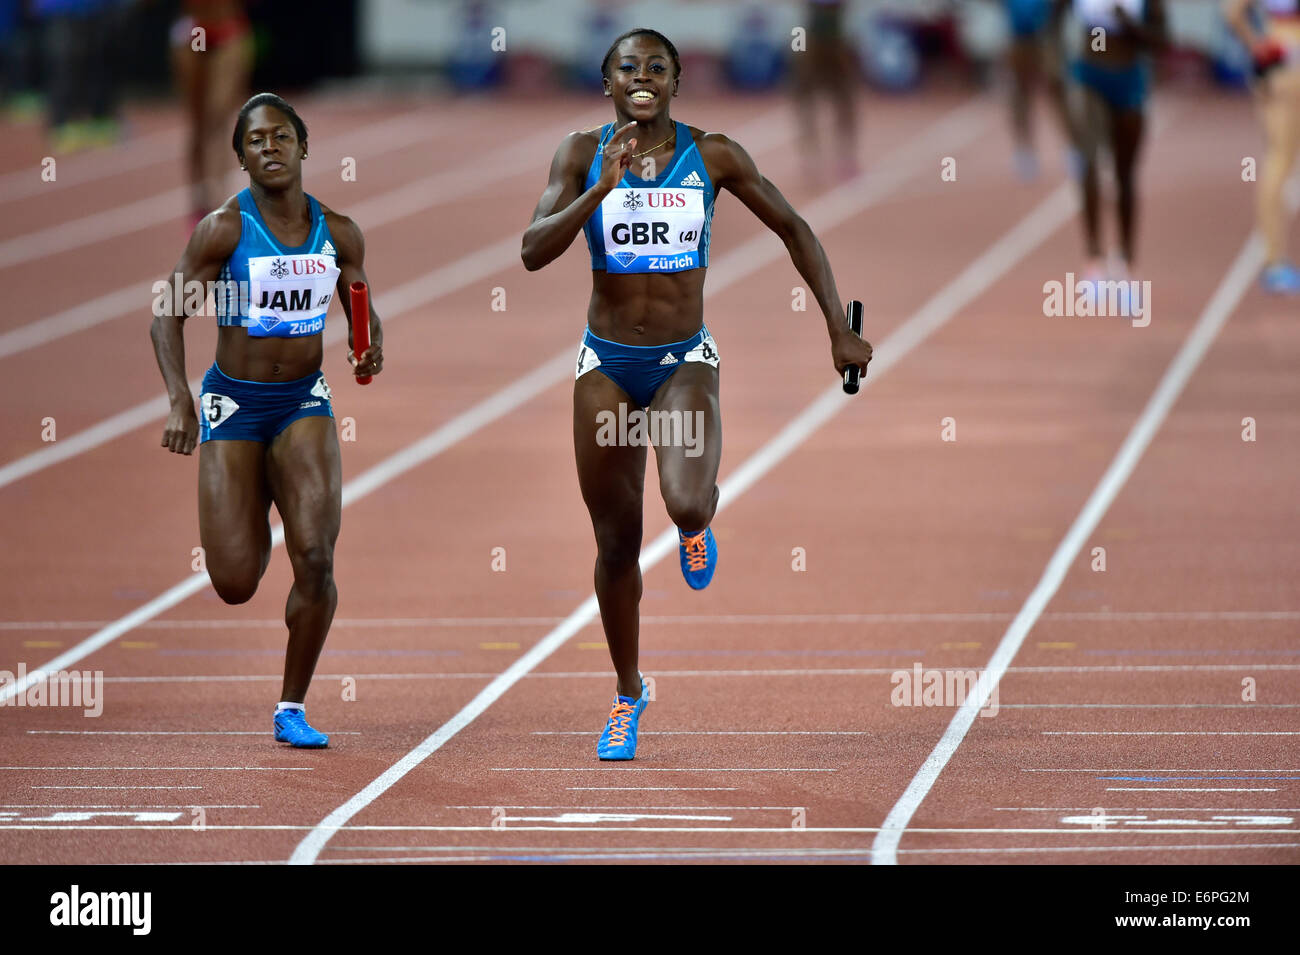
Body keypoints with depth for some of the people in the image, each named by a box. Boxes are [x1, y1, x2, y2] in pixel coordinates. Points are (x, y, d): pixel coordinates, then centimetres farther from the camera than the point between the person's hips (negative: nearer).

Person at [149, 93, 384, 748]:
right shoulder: (224, 228, -10)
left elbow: (362, 312, 16)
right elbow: (168, 315, -9)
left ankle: (293, 708, 1)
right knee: (236, 585, -4)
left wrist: (370, 350, -8)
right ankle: (253, 527, 37)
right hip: (233, 404, -2)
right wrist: (179, 400, -22)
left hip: (304, 403, 2)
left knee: (315, 559, -17)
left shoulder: (337, 233, 0)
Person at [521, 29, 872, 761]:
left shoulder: (712, 155, -5)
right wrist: (602, 189, -26)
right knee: (617, 543, 8)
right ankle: (629, 693, 29)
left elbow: (795, 230, 4)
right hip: (607, 363, 1)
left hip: (685, 362, -1)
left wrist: (840, 331, 1)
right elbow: (534, 252, -15)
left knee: (687, 504, -28)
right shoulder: (583, 154, -4)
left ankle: (698, 527, 12)